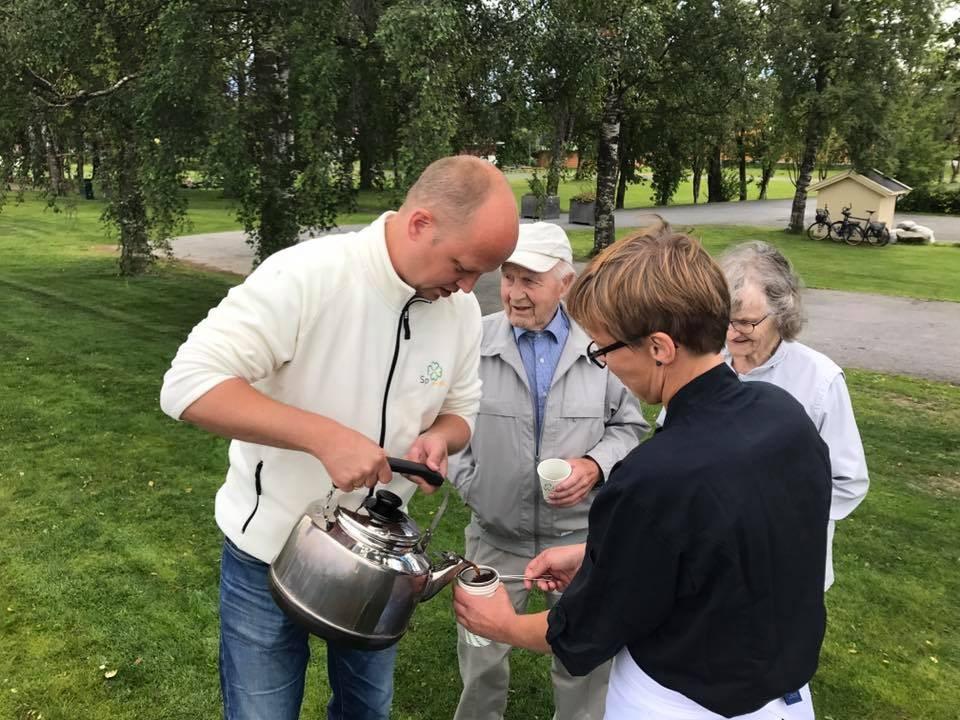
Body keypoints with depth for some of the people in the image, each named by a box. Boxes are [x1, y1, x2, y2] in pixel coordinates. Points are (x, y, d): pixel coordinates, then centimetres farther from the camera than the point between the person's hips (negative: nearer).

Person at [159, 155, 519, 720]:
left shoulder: (461, 308, -8)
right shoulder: (305, 275, -26)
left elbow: (461, 412, 6)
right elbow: (188, 385, -29)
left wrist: (438, 437, -18)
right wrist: (324, 435, -38)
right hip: (271, 552, -4)